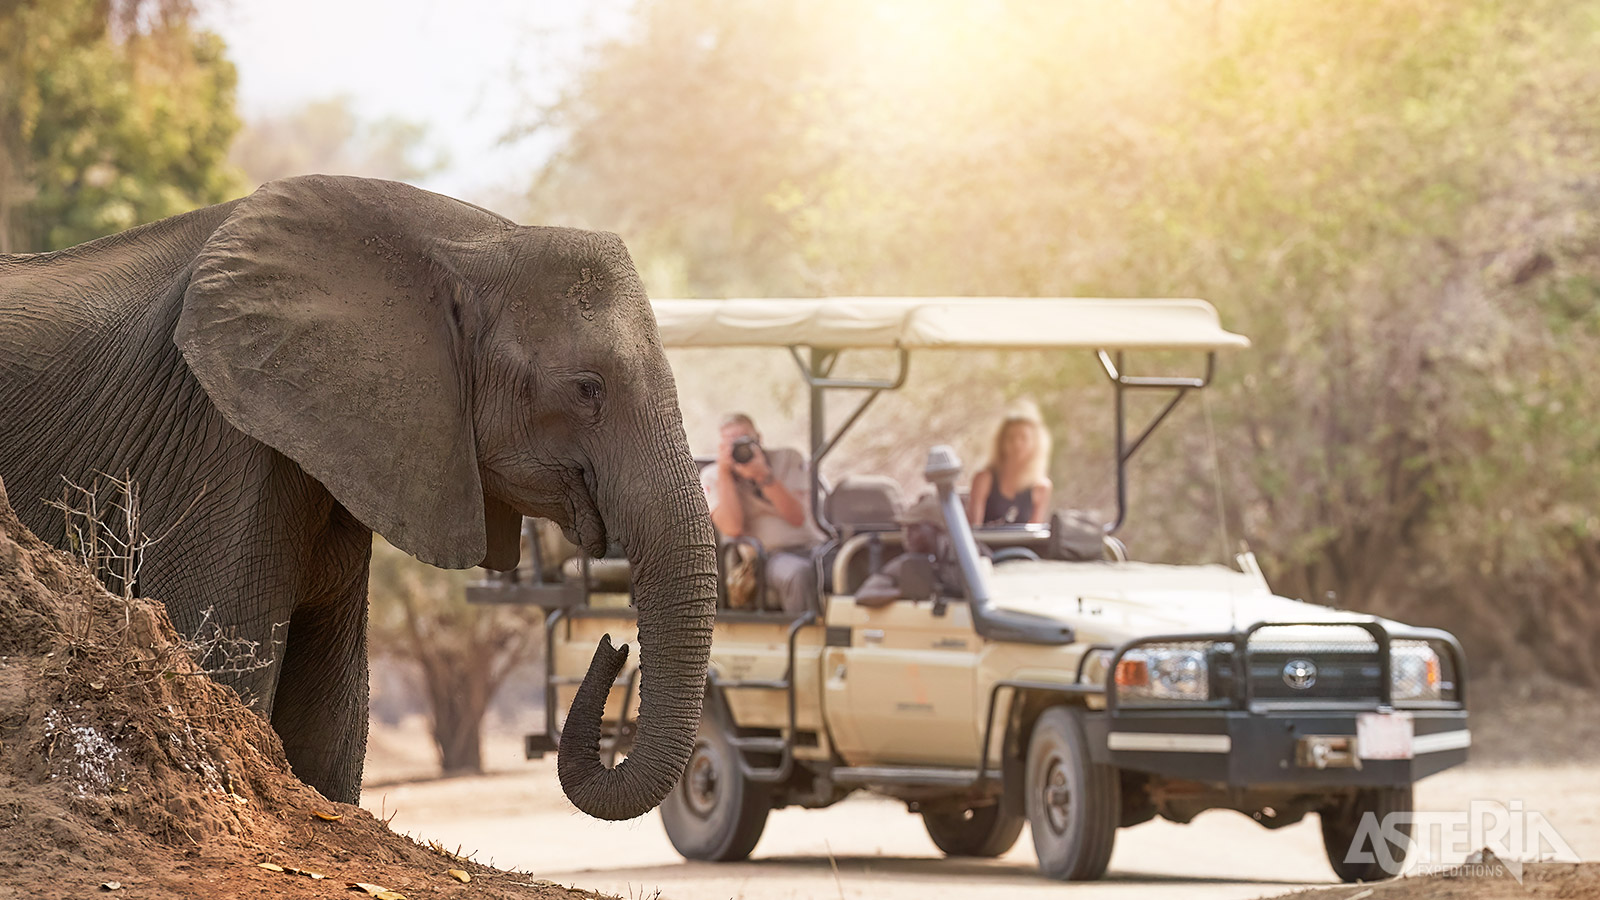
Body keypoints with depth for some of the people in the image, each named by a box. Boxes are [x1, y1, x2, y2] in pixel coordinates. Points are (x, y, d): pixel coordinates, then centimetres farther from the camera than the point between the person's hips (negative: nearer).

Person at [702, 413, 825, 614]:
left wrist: (764, 476, -12)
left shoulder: (789, 459, 11)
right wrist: (724, 472, -7)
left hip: (809, 545, 2)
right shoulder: (713, 477, 9)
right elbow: (732, 528, -9)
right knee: (798, 575, -39)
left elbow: (798, 517, -3)